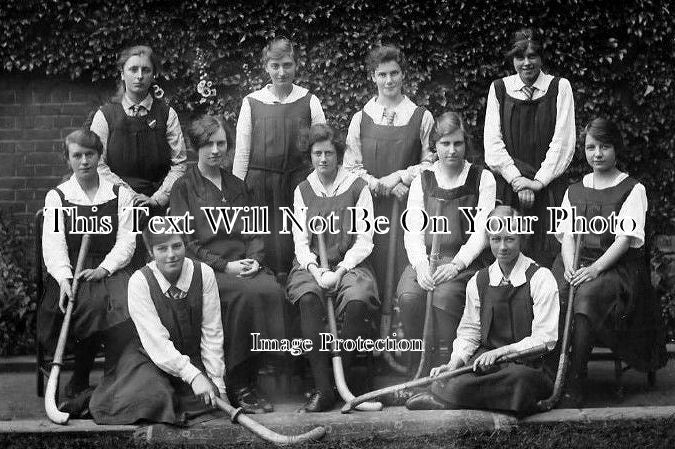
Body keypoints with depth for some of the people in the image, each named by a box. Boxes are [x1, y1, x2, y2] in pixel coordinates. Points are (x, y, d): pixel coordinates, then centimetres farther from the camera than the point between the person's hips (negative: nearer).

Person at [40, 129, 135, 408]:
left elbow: (127, 240, 4)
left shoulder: (120, 195, 14)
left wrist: (104, 269, -15)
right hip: (70, 273, -1)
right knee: (94, 305, -34)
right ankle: (80, 380, -15)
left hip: (109, 271, 1)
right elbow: (53, 242, -3)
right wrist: (64, 278, -21)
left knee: (127, 306, -32)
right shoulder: (57, 197, 12)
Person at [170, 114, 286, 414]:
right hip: (205, 268, -4)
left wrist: (254, 259, -3)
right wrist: (225, 266, -12)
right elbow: (187, 243, -1)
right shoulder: (184, 188, 7)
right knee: (247, 293, -33)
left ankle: (247, 385, -20)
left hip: (243, 264, 4)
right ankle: (237, 387, -23)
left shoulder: (237, 186, 23)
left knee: (272, 291, -29)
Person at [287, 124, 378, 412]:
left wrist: (339, 271, -13)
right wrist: (316, 271, -12)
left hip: (349, 264, -1)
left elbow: (364, 241, 0)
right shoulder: (303, 191, 13)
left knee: (357, 301, -34)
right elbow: (300, 242, 7)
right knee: (308, 298, -32)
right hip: (312, 265, 2)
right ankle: (322, 387, -31)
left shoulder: (357, 187, 5)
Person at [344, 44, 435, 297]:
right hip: (371, 206, 1)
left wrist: (399, 176, -10)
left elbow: (431, 163, 3)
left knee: (407, 269, -8)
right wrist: (380, 186, -9)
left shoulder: (422, 117, 5)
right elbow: (351, 167, 5)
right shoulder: (360, 119, 9)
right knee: (373, 272, -3)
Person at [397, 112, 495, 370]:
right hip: (425, 259, 2)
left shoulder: (483, 179, 8)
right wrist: (421, 265, -14)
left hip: (465, 261, -2)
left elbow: (482, 232, -2)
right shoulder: (422, 181, 15)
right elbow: (413, 231, 6)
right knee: (408, 295, -28)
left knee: (444, 296, -33)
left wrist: (456, 265, -16)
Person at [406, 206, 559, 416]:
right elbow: (468, 333, 14)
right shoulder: (478, 282, 11)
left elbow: (544, 339, -9)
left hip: (529, 365, -2)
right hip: (486, 361, 2)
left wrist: (499, 352, -19)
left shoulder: (540, 278, -4)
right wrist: (453, 363, -6)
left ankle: (443, 395, -28)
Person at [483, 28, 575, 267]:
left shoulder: (559, 87, 5)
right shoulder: (499, 89, 9)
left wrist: (539, 180, -10)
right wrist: (517, 179, -9)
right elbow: (492, 143, 2)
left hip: (548, 187, -1)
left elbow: (563, 141, -2)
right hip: (508, 188, 1)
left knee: (547, 254, -6)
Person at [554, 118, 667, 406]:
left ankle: (575, 382, -32)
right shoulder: (575, 191, 19)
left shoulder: (633, 189, 4)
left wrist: (594, 269, -21)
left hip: (618, 266, -4)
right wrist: (570, 268, -12)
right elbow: (567, 235, 9)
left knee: (587, 294, -35)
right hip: (579, 264, 4)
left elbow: (625, 239, -7)